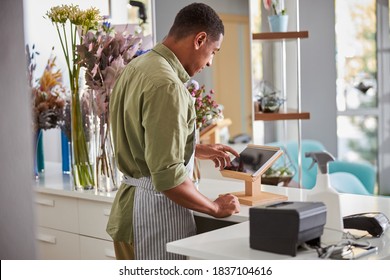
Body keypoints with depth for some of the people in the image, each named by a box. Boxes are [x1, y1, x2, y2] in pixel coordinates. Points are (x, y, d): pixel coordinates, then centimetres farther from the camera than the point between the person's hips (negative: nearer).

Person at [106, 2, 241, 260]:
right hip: (156, 211, -10)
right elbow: (168, 177, -26)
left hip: (129, 204, 10)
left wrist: (198, 151, 21)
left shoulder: (137, 67, 7)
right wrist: (216, 207, -12)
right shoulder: (167, 85, -23)